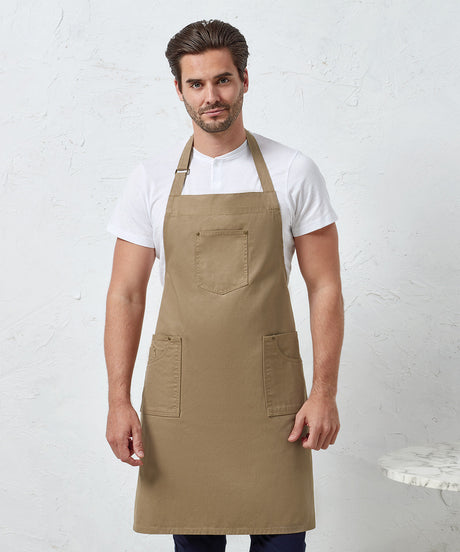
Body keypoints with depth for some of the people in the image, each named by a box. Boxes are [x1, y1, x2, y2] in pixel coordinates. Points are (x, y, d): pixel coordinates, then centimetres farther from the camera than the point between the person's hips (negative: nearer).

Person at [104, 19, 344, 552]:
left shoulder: (294, 173, 0)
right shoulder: (151, 178, 2)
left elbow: (325, 287, 1)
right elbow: (126, 294, 3)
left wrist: (324, 391, -5)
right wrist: (118, 399, -4)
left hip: (270, 393, -1)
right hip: (179, 394, 1)